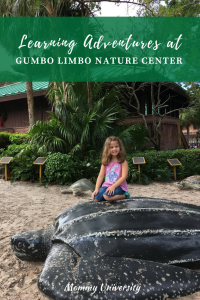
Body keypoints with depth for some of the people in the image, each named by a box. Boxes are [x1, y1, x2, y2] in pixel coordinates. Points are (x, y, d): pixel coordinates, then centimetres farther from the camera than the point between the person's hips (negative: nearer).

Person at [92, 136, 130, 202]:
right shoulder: (105, 162, 8)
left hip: (119, 186, -5)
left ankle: (124, 195, -5)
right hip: (106, 185, 5)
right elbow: (100, 176, 5)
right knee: (96, 198, -17)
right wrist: (96, 189, -6)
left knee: (107, 196, -31)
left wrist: (113, 186, -21)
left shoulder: (123, 161, -5)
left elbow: (124, 177, -13)